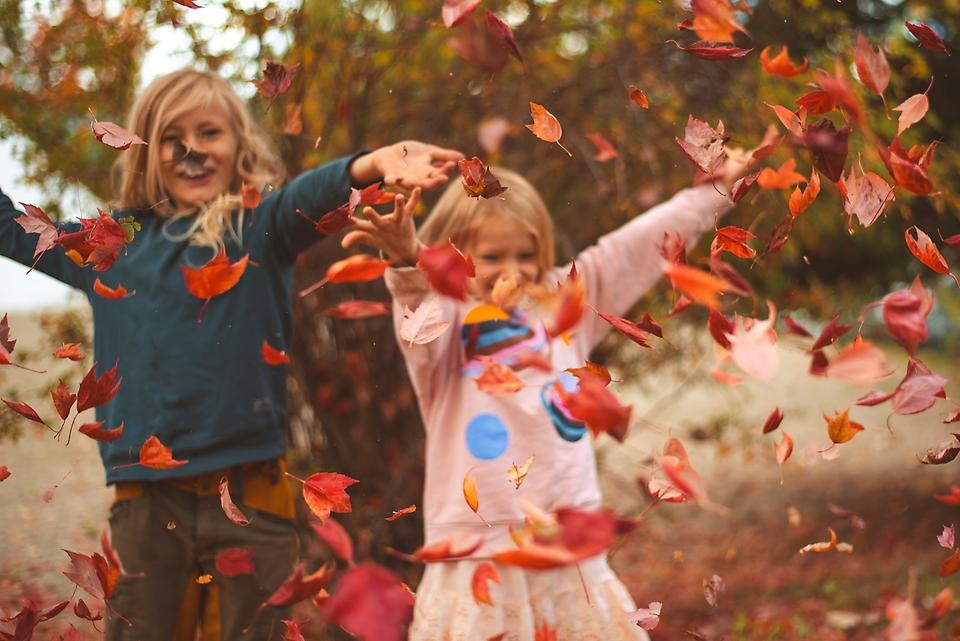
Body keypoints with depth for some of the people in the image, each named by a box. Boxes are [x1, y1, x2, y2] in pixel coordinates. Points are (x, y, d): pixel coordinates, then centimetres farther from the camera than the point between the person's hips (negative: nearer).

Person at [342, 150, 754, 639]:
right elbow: (422, 319, -27)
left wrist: (713, 191, 17)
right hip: (481, 552, -4)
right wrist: (407, 264, -48)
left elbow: (635, 248, 14)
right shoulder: (446, 320, -4)